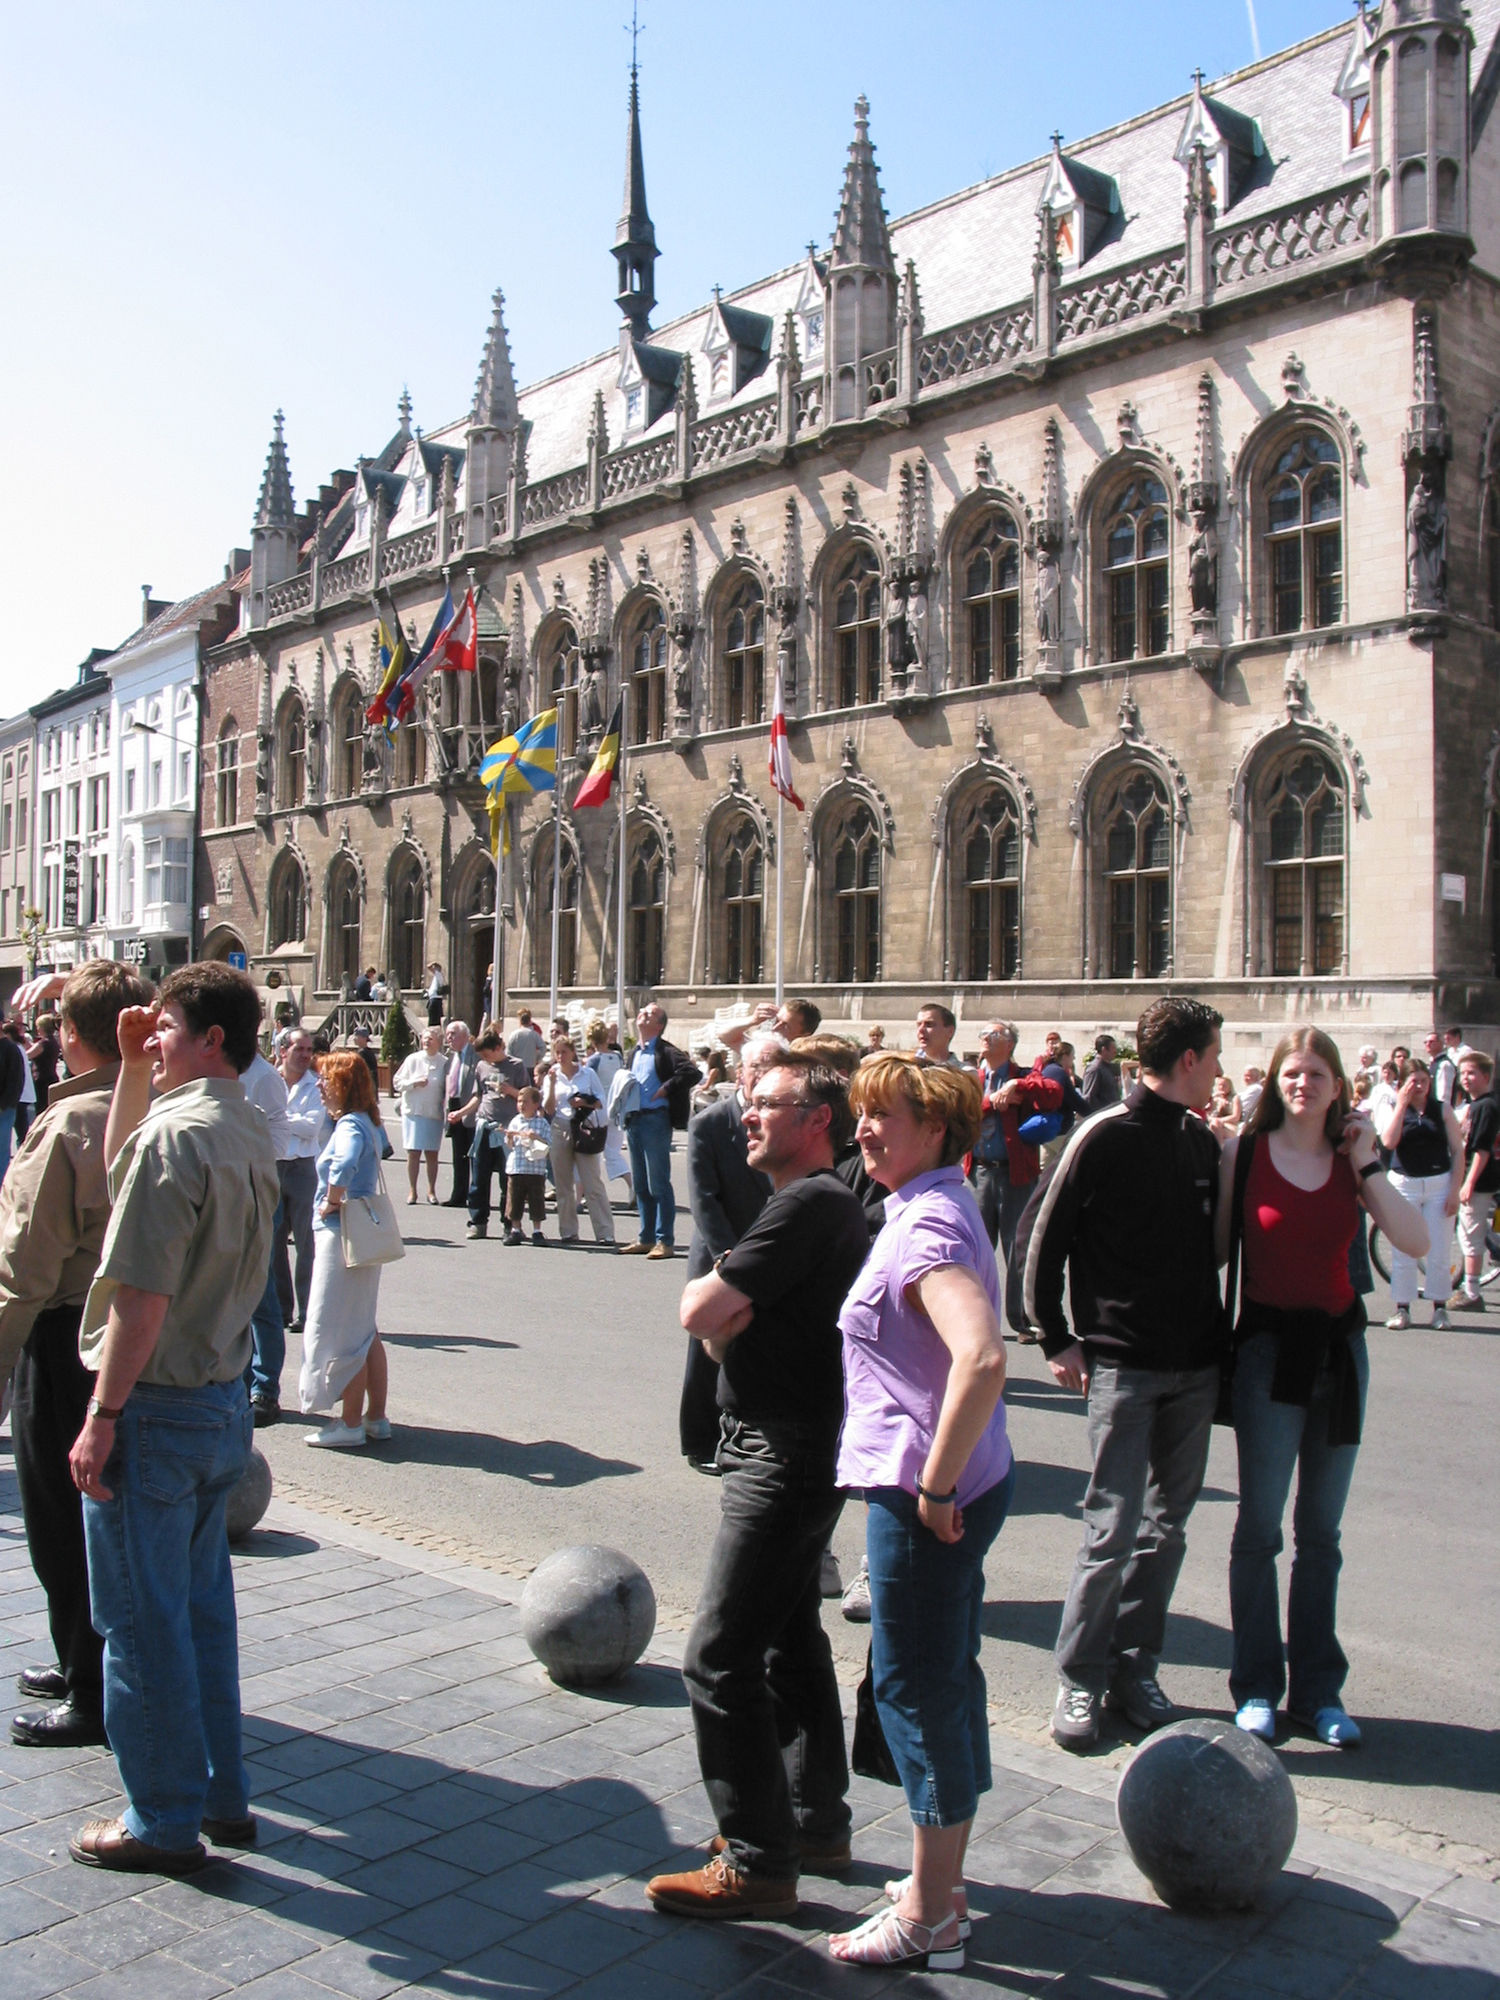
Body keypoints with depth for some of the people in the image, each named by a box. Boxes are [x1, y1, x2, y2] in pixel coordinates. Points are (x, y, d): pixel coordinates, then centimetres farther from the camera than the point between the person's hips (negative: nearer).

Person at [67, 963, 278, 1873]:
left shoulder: (175, 1131, -20)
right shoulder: (252, 1130, 7)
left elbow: (141, 1295, -23)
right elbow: (124, 1175, 20)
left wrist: (103, 1415, -17)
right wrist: (134, 1072, 11)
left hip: (158, 1411, -8)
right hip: (225, 1403, 9)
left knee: (142, 1621, 6)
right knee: (203, 1608, 19)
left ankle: (164, 1821, 18)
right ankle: (222, 1795, 29)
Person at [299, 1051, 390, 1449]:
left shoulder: (349, 1125, -17)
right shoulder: (364, 1123, 11)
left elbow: (344, 1165, -37)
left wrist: (332, 1202, -21)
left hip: (342, 1236, -10)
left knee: (339, 1332, -1)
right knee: (364, 1331, 15)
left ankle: (350, 1425, 5)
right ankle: (376, 1417, 21)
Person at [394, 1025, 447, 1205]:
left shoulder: (444, 1062, 1)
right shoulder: (413, 1059, 3)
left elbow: (448, 1088, 7)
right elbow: (397, 1082, 4)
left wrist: (446, 1105, -9)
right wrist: (414, 1082, -12)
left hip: (435, 1114, 0)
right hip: (413, 1111, 0)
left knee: (432, 1153, 4)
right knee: (413, 1153, 1)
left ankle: (431, 1191, 14)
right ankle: (412, 1191, 9)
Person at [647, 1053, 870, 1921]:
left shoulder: (809, 1204, -19)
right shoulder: (832, 1203, 14)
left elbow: (700, 1312, -23)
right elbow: (725, 1325, 13)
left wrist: (705, 1293, -1)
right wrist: (726, 1307, -9)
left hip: (784, 1455, -11)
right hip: (799, 1450, 11)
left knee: (722, 1657, -5)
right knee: (791, 1638, 20)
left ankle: (757, 1863, 4)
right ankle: (818, 1824, 33)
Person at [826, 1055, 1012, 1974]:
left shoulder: (927, 1226, -21)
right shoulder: (936, 1208, 11)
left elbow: (982, 1360, -34)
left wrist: (934, 1485, -26)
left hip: (923, 1496, -10)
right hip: (965, 1483, 10)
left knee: (917, 1688, 1)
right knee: (948, 1679, 18)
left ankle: (928, 1919, 15)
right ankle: (945, 1880, 33)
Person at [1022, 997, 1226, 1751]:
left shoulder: (1203, 1140, 9)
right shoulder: (1105, 1136, -10)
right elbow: (1040, 1236, -8)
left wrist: (1214, 1334, 10)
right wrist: (1056, 1339, -8)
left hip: (1194, 1367, 6)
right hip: (1122, 1364, -6)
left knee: (1166, 1526, 11)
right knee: (1114, 1527, -4)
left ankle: (1135, 1668, 24)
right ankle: (1079, 1678, 11)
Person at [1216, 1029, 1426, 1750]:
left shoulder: (1350, 1162, 3)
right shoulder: (1244, 1154, -4)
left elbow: (1415, 1242, -9)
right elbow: (1215, 1247, -1)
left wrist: (1367, 1165, -10)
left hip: (1339, 1343, 3)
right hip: (1269, 1344, -3)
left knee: (1321, 1530, 11)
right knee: (1260, 1526, -1)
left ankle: (1318, 1690, 20)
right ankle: (1257, 1687, 13)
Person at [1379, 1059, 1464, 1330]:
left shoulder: (1442, 1109, 3)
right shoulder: (1395, 1110, 4)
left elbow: (1457, 1150, 1)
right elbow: (1389, 1142, -15)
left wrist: (1454, 1190, -6)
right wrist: (1402, 1104, -13)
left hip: (1439, 1184, 0)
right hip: (1404, 1184, 0)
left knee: (1438, 1251, 2)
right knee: (1403, 1251, 2)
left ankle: (1439, 1308, 12)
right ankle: (1402, 1308, 9)